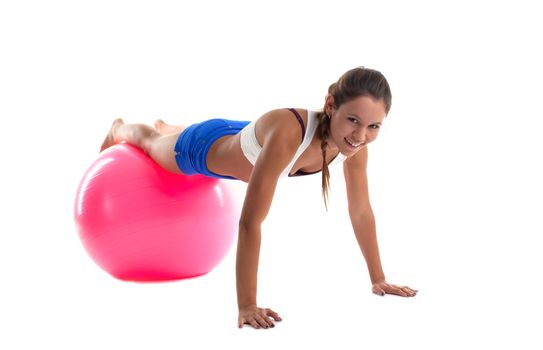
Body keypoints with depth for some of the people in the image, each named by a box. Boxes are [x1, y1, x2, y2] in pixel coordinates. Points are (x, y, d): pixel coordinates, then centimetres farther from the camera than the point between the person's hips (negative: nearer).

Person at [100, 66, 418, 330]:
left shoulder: (355, 142, -32)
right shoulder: (288, 132, -51)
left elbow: (361, 210, -16)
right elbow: (250, 223, -51)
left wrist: (378, 279, -11)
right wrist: (247, 306, -51)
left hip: (238, 141, 6)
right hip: (205, 148, -5)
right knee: (151, 142, 33)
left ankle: (166, 127, 78)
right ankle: (121, 129, 68)